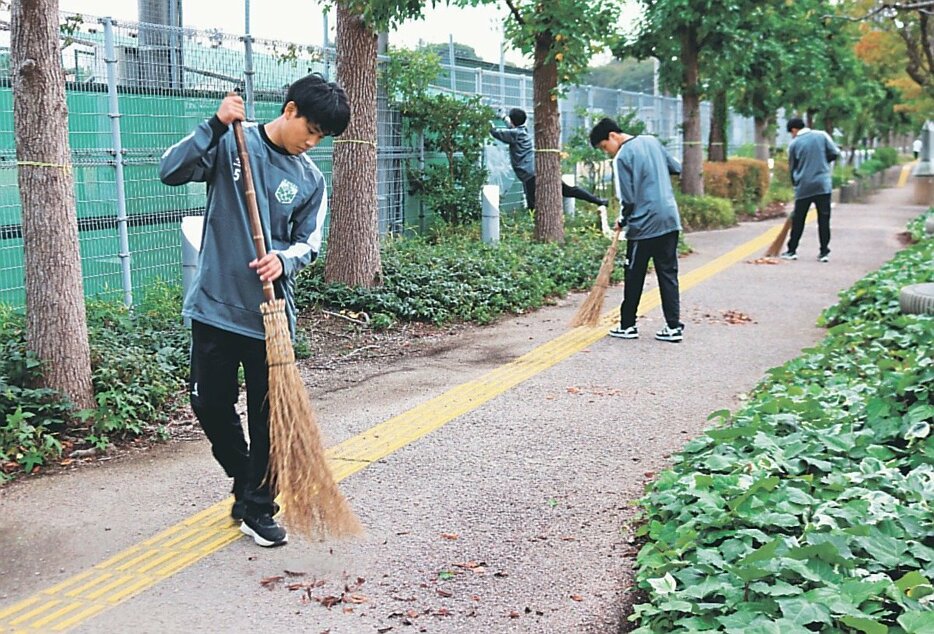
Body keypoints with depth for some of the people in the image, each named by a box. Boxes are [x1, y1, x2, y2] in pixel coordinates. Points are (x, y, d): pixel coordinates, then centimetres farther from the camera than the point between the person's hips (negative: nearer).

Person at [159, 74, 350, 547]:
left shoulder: (311, 180, 4)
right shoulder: (230, 143, -3)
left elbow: (309, 243, 4)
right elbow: (171, 170, -14)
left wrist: (284, 260, -18)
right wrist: (215, 125, -24)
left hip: (270, 313, 1)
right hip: (214, 305, -1)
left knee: (267, 416, 5)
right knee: (209, 405, 9)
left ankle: (257, 508, 20)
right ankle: (244, 480, 34)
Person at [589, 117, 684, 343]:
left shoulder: (622, 157, -11)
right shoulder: (651, 141, 10)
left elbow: (628, 200, -12)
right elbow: (676, 168, 20)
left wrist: (622, 222, 5)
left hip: (644, 225, -7)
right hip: (670, 220, 7)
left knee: (634, 277, 7)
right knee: (668, 274, 8)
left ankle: (628, 326, 15)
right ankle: (674, 327, 6)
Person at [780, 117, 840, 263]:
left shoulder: (794, 143, 1)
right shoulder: (822, 135, 2)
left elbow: (792, 167, 8)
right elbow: (835, 153, 1)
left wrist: (795, 183, 22)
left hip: (803, 186, 0)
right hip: (823, 184, 1)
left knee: (798, 219, 10)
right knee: (824, 219, 4)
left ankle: (792, 251, 15)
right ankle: (824, 252, 3)